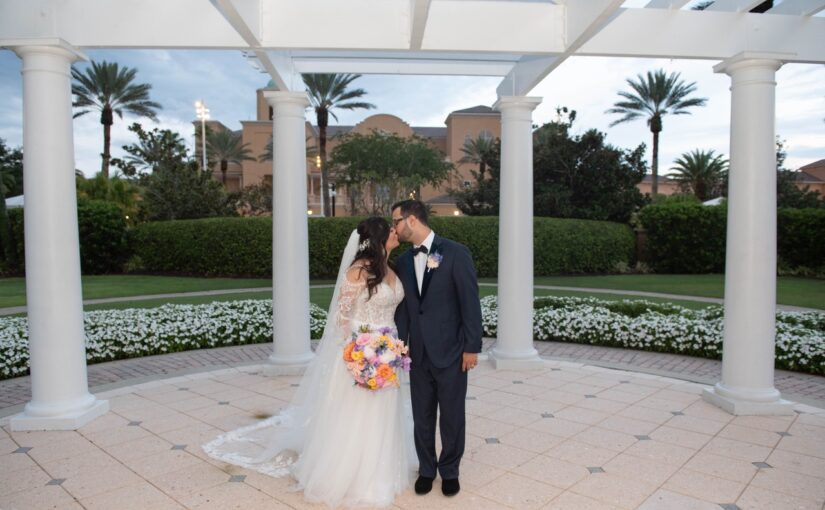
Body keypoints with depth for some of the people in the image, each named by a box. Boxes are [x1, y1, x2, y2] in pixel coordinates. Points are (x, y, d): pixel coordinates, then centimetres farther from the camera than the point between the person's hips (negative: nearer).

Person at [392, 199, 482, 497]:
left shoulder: (455, 253, -10)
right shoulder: (402, 262, 6)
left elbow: (470, 303, -10)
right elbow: (402, 309, 7)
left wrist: (472, 347, -11)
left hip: (451, 352, -4)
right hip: (419, 354, 4)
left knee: (452, 417, 11)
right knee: (422, 416, 14)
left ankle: (449, 471, 32)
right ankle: (426, 469, 34)